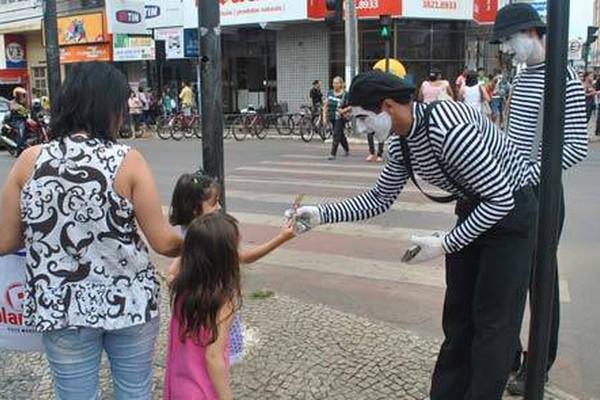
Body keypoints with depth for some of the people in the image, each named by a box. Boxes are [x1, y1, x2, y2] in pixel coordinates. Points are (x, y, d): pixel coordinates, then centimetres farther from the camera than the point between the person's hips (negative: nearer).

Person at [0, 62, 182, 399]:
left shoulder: (30, 161, -7)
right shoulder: (128, 161, -13)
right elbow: (163, 242, -11)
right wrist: (188, 247, 10)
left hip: (61, 307, 2)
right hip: (129, 302, -1)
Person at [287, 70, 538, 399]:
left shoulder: (448, 128, -33)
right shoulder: (401, 144, -5)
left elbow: (501, 199, -28)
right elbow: (379, 199, 5)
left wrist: (445, 244, -25)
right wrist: (321, 214, -5)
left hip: (509, 211, -8)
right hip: (473, 211, 8)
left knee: (494, 320, -1)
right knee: (458, 312, 13)